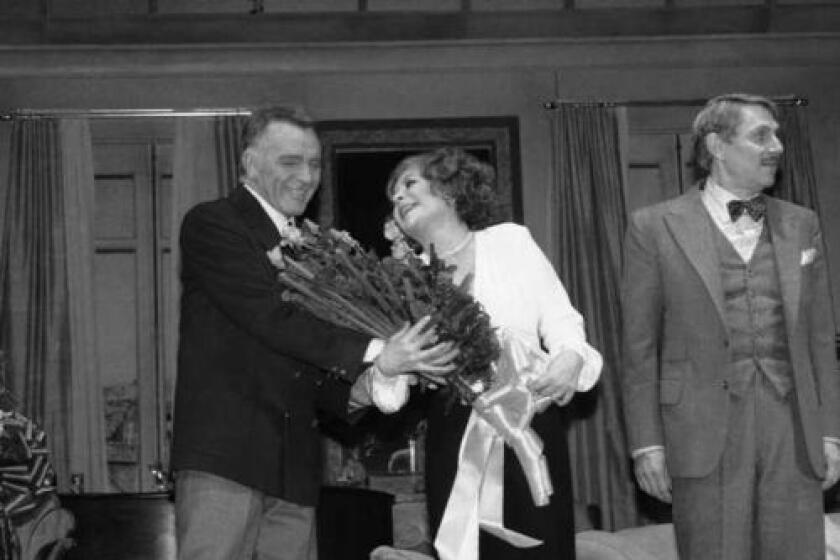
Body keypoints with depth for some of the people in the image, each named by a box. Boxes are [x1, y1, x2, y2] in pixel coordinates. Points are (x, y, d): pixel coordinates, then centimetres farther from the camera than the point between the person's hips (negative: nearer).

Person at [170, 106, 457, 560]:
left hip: (294, 470, 7)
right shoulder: (211, 224, -1)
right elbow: (270, 317, -16)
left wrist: (354, 391, 2)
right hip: (224, 456, -7)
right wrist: (372, 355, -22)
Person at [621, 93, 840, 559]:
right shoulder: (655, 228, 1)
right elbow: (639, 346, 1)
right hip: (704, 434, -3)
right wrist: (646, 443, -3)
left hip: (793, 433, 3)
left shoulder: (801, 225, 12)